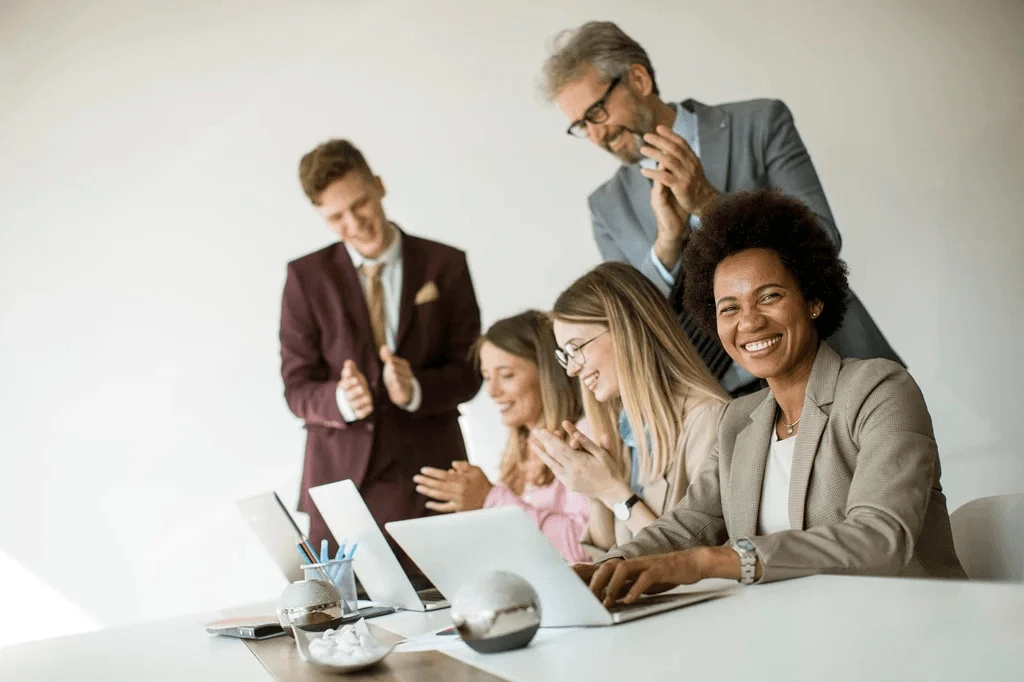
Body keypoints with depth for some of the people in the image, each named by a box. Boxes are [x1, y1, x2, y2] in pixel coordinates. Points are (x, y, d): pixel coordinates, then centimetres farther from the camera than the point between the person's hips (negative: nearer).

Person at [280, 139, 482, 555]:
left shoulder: (445, 265, 3)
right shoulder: (306, 277, 2)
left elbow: (468, 371, 1)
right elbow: (297, 388, 0)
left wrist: (415, 390, -19)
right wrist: (340, 399, -22)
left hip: (430, 471, 0)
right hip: (341, 474, 0)